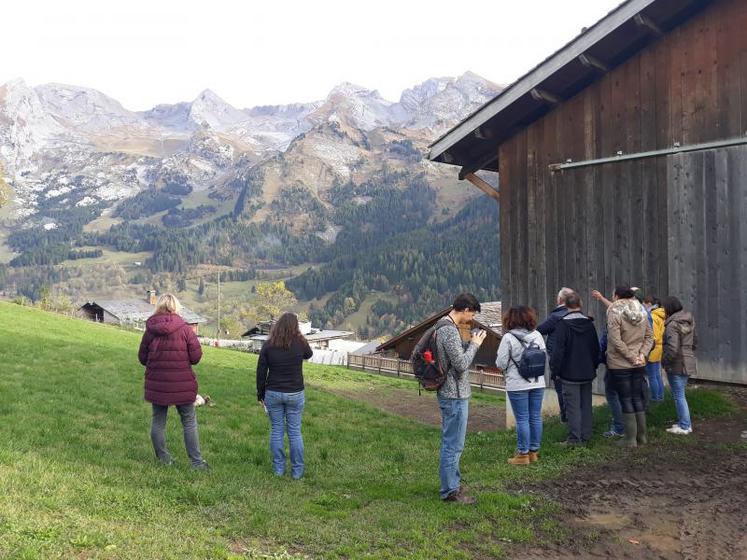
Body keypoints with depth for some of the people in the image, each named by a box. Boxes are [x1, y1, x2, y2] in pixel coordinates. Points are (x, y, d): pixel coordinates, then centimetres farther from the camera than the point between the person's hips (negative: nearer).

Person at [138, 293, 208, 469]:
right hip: (182, 385, -2)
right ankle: (197, 461, 9)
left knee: (158, 420, 15)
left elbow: (142, 357, 3)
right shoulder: (185, 329, -11)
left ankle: (163, 459, 22)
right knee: (189, 421, 8)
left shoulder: (150, 330, -5)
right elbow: (196, 357, -10)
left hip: (156, 384, 2)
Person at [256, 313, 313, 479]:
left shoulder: (268, 345, -6)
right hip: (295, 394, -1)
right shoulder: (300, 343, -10)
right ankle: (297, 470, 15)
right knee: (295, 432, 8)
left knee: (276, 431, 12)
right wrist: (300, 338, 13)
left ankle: (278, 468, 19)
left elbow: (261, 372, -1)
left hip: (273, 394, 1)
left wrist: (260, 395, 9)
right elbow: (309, 354, 15)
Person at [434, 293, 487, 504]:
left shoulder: (446, 327, 11)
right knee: (453, 445, -1)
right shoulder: (449, 331, -21)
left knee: (452, 443, 19)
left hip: (452, 394, 11)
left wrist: (471, 342, 7)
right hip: (455, 396, -11)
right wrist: (474, 344, -11)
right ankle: (450, 490, 8)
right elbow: (462, 364, -23)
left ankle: (452, 484, 31)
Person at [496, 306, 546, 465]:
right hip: (538, 383, 5)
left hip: (517, 385, -5)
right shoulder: (537, 335, 2)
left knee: (522, 419, 1)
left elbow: (501, 363, -11)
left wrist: (511, 365, 10)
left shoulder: (508, 338, -13)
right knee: (535, 417, 11)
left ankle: (523, 454, 8)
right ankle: (534, 451, 21)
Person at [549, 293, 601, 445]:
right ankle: (586, 435, 18)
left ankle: (575, 438, 1)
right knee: (586, 405, 13)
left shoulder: (563, 324, -14)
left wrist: (555, 369, -6)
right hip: (587, 373, 5)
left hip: (570, 374, -5)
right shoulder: (589, 323, 4)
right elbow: (596, 348, 11)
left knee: (573, 406, -1)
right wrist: (594, 367, 20)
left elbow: (558, 350, -14)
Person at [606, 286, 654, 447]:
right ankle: (641, 436, 21)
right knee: (638, 398, 14)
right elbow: (649, 337, 7)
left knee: (626, 400, 1)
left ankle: (630, 439, 7)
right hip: (639, 365, 6)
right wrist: (641, 354, -2)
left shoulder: (615, 313, -13)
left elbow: (616, 341, -20)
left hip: (620, 365, -5)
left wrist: (631, 357, -14)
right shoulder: (641, 313, 7)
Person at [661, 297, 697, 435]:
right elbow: (694, 340, 15)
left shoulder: (672, 325, -19)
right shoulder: (689, 321, 7)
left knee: (678, 395, 1)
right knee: (679, 394, 19)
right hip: (688, 362, 9)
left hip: (676, 364, -9)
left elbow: (672, 348, -24)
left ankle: (684, 426, 7)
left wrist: (665, 361, -11)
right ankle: (684, 422, 25)